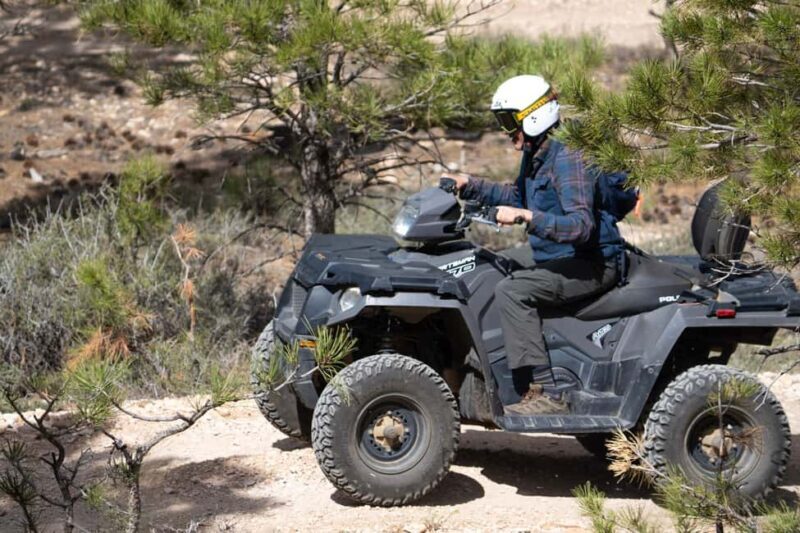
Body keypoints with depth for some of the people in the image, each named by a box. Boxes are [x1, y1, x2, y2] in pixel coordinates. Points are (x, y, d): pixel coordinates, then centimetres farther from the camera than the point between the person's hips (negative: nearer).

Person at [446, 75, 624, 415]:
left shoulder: (567, 160, -19)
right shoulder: (534, 157, 12)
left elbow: (581, 225, -30)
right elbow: (516, 196, 33)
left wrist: (526, 217, -37)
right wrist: (470, 187, 20)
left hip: (591, 265, -11)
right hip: (558, 261, 11)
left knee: (511, 291, -28)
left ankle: (545, 394, -30)